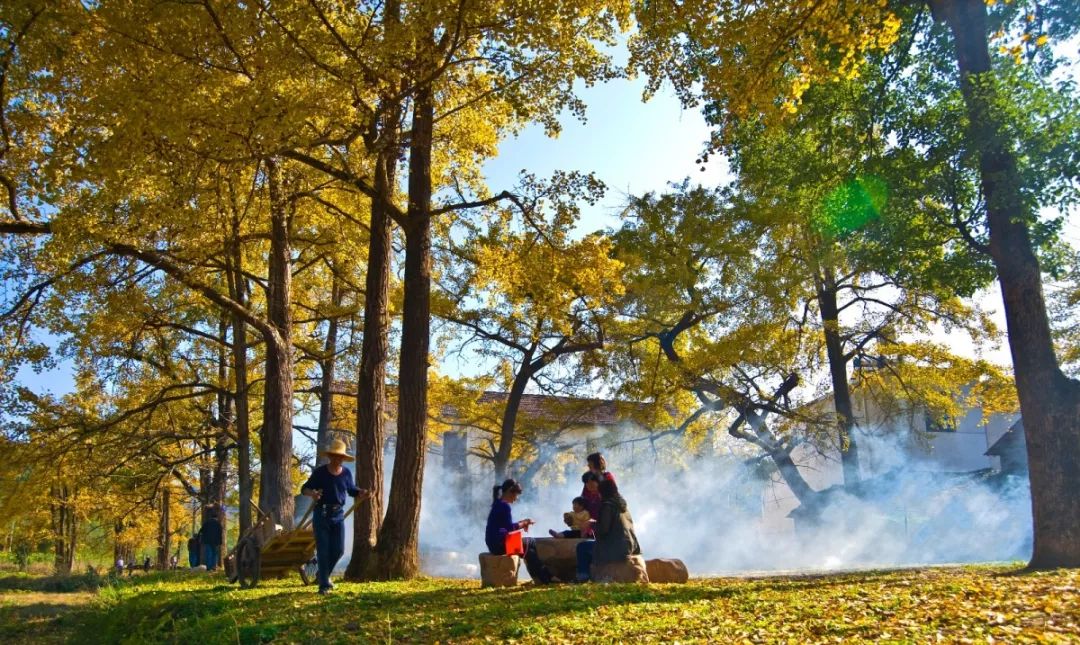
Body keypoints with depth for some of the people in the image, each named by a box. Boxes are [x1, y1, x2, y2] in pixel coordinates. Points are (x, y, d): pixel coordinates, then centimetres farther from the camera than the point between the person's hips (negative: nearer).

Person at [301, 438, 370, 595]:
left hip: (338, 514, 3)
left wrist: (362, 494, -8)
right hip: (321, 514, -3)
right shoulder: (320, 472, -6)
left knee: (338, 549, 3)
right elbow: (305, 488, -5)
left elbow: (352, 491, 14)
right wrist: (312, 493, -28)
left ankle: (323, 574, 29)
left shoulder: (346, 473, 3)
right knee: (323, 550, -3)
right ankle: (324, 585, 5)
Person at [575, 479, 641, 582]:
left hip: (617, 549, -9)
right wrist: (597, 524, 23)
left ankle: (582, 577, 3)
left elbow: (603, 529, -18)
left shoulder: (607, 505, -13)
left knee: (582, 547, 1)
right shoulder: (622, 504, 13)